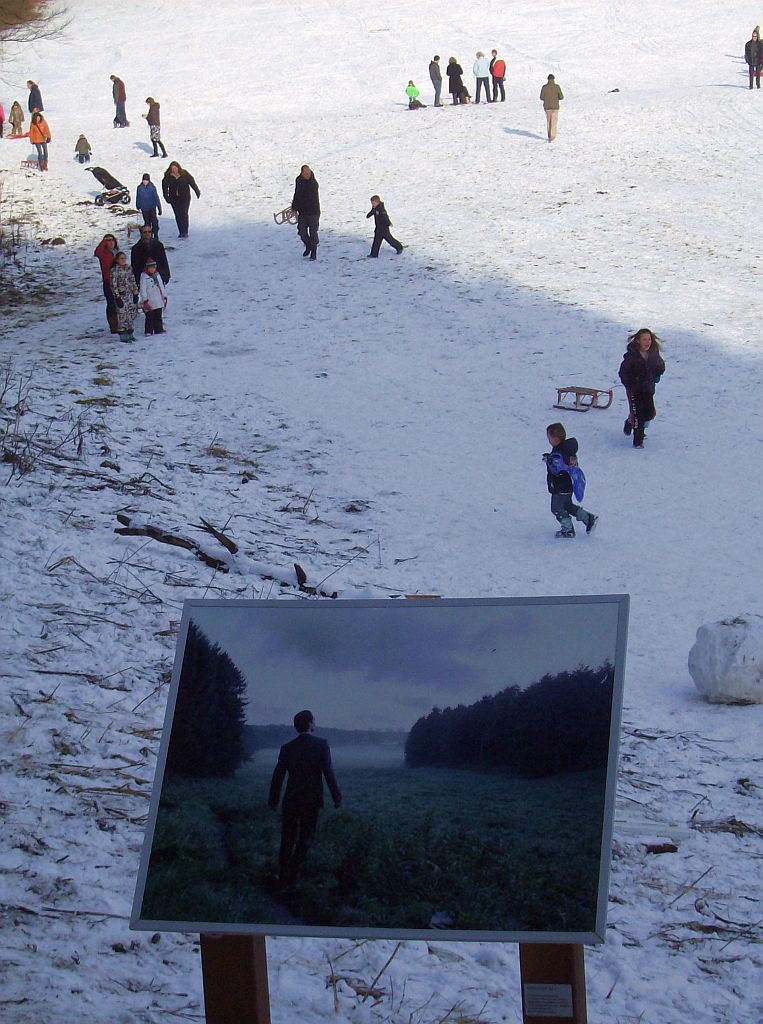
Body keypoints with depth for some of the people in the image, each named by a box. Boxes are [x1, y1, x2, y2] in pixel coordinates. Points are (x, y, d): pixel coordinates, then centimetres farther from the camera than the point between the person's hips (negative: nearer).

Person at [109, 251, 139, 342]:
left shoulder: (128, 269, 9)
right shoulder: (114, 271, -10)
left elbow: (133, 282, 14)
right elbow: (113, 285, -12)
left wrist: (135, 294, 10)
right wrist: (117, 298, -16)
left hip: (130, 294, 7)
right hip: (121, 296, -7)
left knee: (132, 313, 10)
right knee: (122, 315, -4)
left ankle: (130, 333, 21)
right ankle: (123, 335, 2)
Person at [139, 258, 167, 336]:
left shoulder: (157, 275, 10)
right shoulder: (144, 276, -9)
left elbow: (161, 286, 18)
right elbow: (142, 289, -11)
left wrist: (164, 297, 17)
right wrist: (145, 301, -16)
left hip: (159, 301, 6)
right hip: (150, 302, -6)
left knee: (158, 317, 11)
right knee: (149, 317, -1)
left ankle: (159, 329, 19)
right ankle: (149, 331, 4)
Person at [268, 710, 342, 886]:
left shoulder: (287, 748, -1)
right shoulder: (321, 744, -9)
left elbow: (277, 776, 3)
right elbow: (328, 772, -13)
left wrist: (273, 801, 14)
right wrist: (337, 797, -7)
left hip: (290, 801, 2)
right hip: (312, 800, -2)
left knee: (287, 839, 12)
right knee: (305, 838, 10)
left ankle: (283, 875, 13)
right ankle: (293, 873, 4)